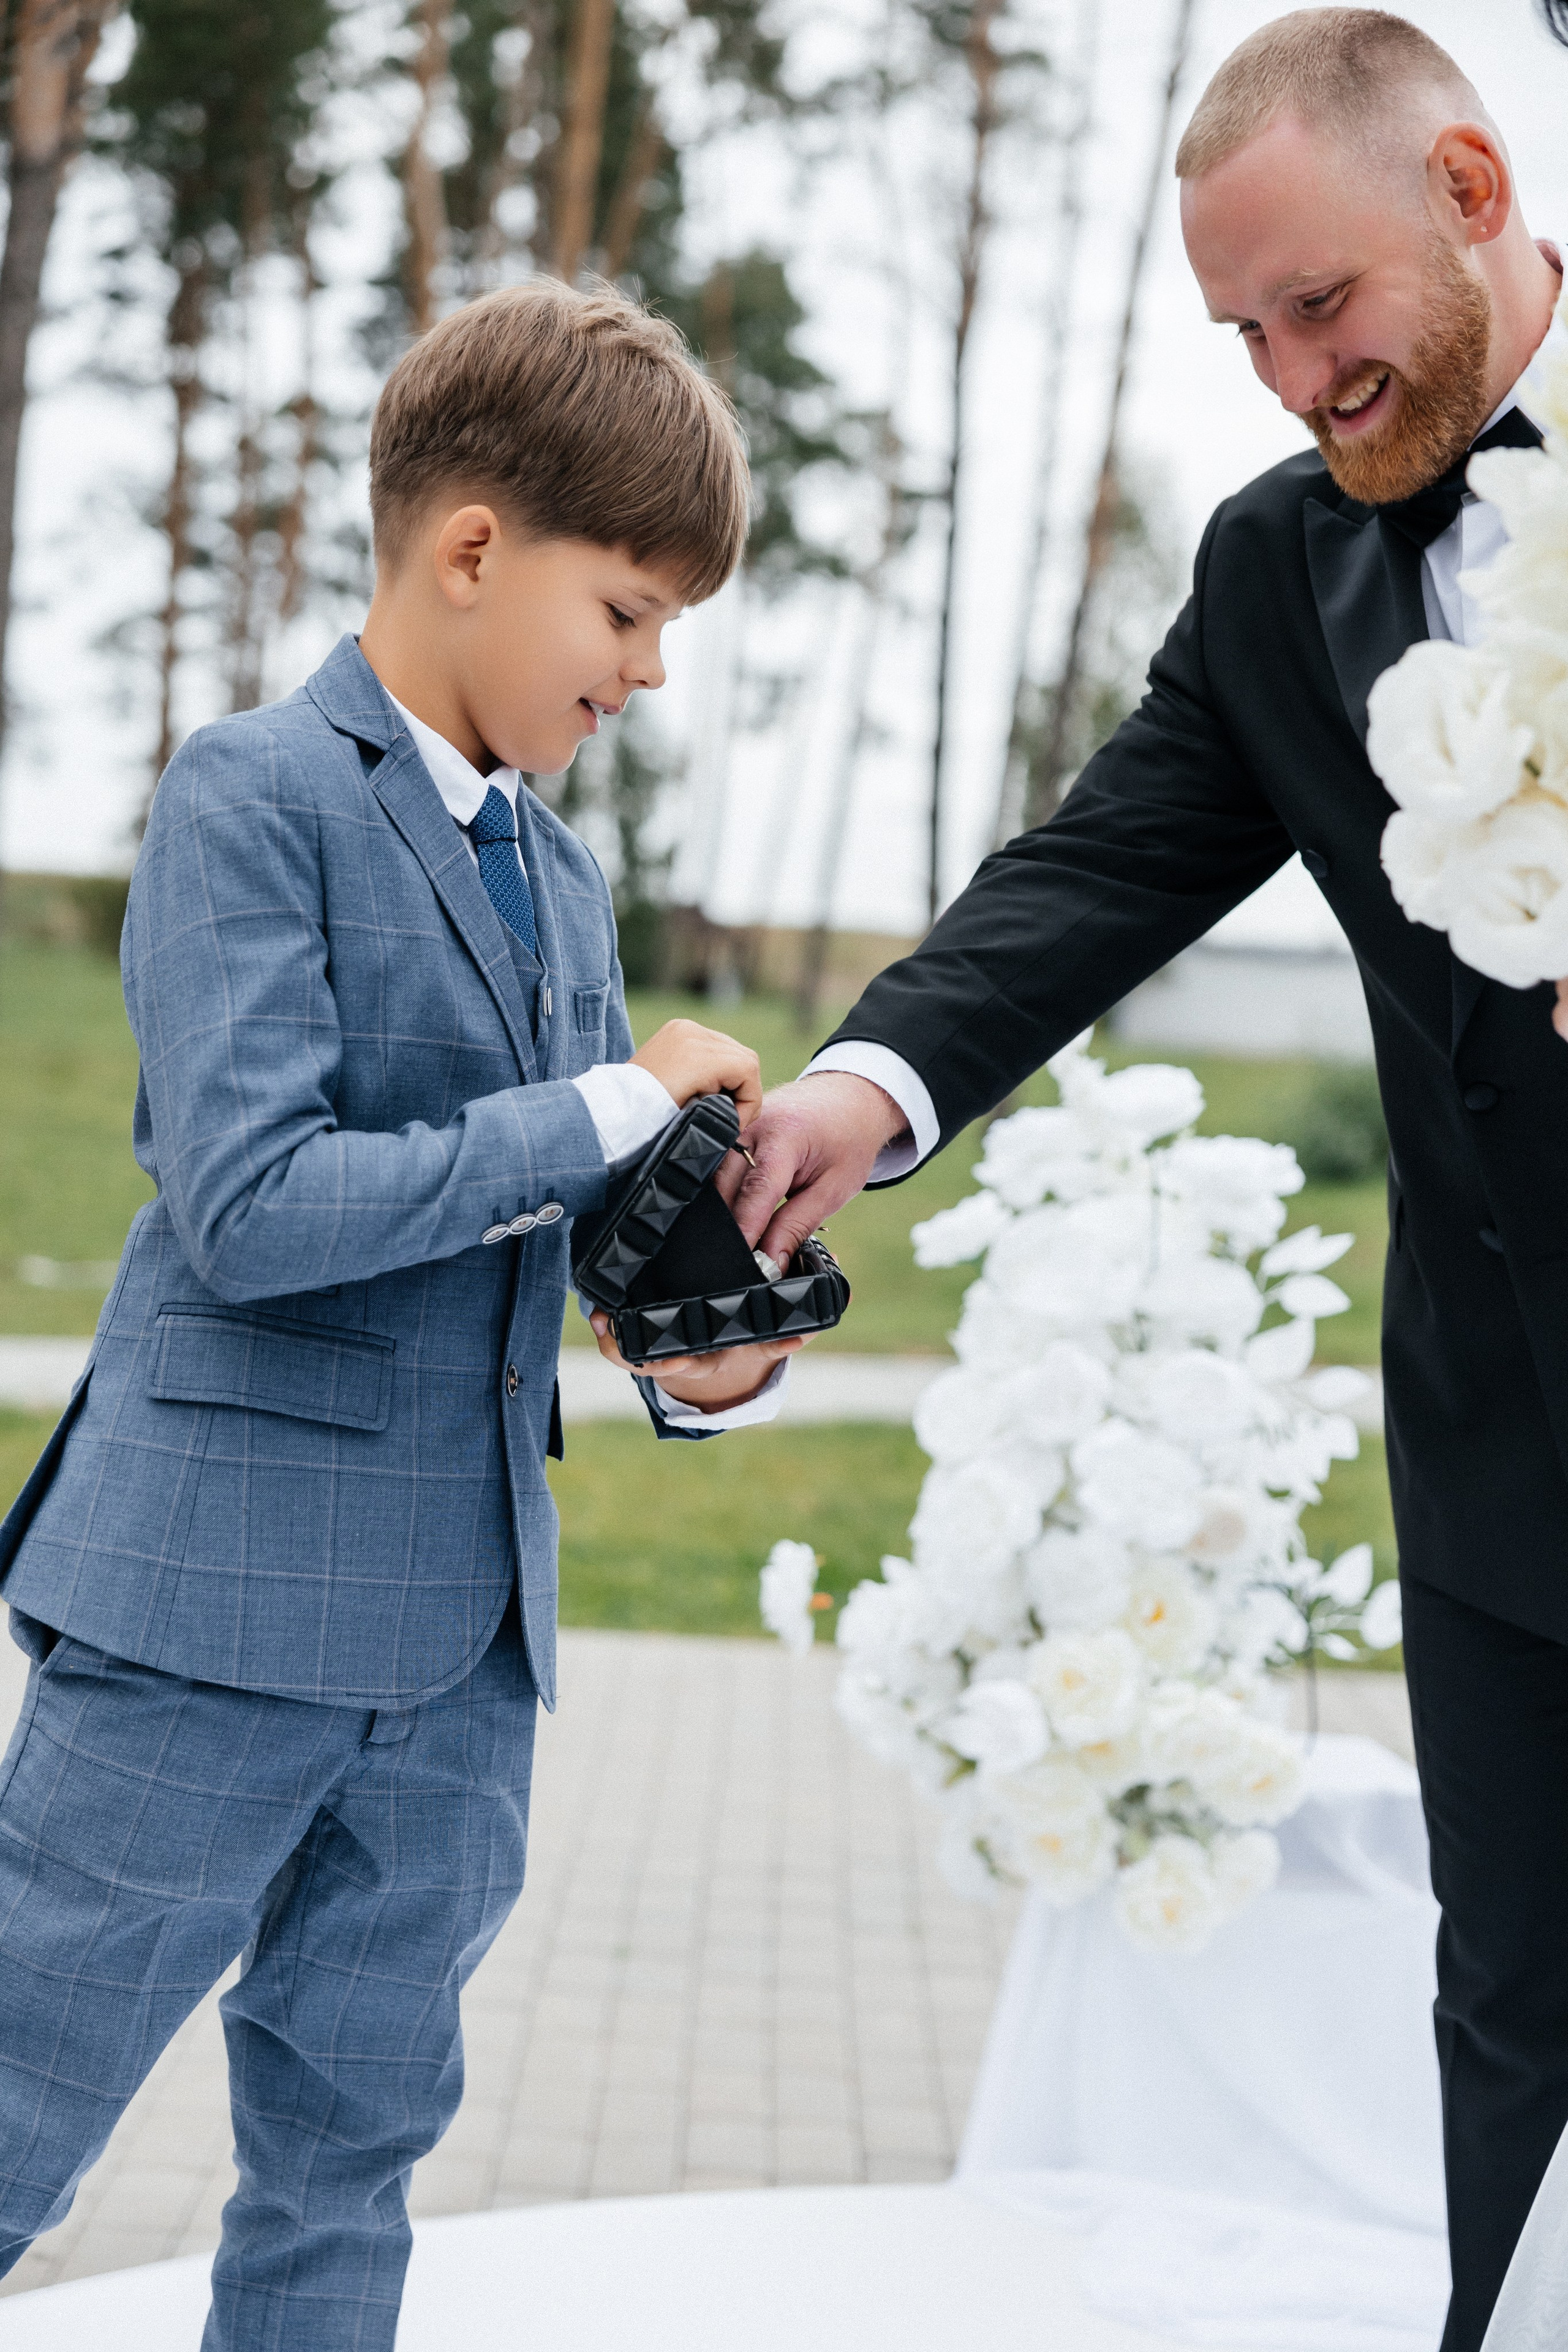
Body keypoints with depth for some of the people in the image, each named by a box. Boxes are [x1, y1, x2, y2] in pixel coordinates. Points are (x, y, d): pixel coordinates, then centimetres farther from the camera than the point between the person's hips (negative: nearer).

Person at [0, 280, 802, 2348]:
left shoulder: (563, 877, 14)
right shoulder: (253, 800, -9)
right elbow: (252, 1209, -21)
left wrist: (703, 1359, -4)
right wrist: (619, 1101, -16)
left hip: (463, 1632, 7)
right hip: (217, 1607, -7)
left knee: (346, 2173, 15)